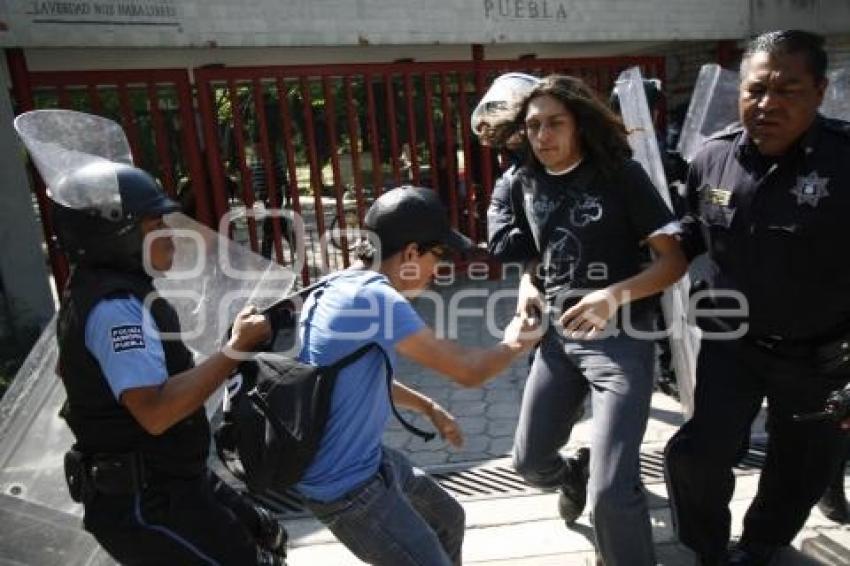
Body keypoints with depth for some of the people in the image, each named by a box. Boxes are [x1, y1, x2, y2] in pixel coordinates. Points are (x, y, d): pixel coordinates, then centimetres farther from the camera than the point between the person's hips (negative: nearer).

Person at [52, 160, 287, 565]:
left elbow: (70, 366, 25)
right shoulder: (115, 306, -24)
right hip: (145, 504, -10)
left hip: (166, 481, 10)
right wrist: (236, 349, -28)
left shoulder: (95, 293, 10)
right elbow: (155, 411, -34)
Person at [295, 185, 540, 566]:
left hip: (368, 459, 10)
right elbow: (467, 371, -25)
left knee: (448, 519, 25)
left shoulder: (342, 285, 4)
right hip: (345, 486, -10)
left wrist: (428, 408, 18)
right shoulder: (374, 296, -27)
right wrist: (512, 345, -5)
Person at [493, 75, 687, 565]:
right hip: (558, 336, 6)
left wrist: (616, 294, -28)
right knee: (530, 461, 16)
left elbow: (675, 257, -11)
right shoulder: (526, 182, 5)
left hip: (620, 339, -5)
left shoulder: (621, 174, -10)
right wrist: (527, 285, -2)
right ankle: (573, 479, 52)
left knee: (612, 492, -13)